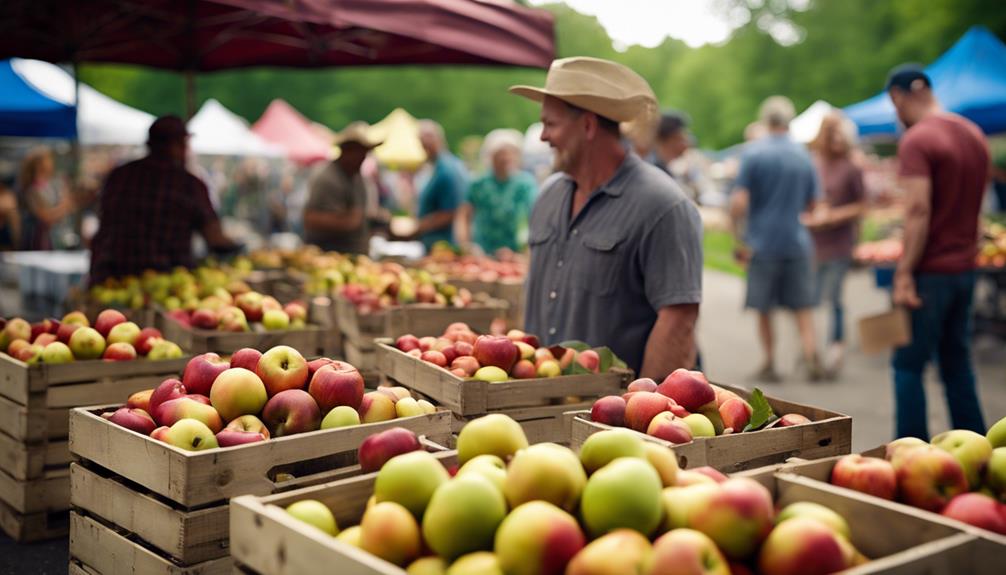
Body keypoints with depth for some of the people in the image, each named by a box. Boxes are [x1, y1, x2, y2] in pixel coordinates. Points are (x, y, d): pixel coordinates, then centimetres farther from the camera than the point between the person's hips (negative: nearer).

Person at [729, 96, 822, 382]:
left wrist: (738, 239, -5)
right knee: (802, 306, 8)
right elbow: (811, 203, 13)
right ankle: (811, 357, -6)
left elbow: (739, 202, -14)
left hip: (762, 242, -2)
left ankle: (769, 364, 16)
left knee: (764, 308, 10)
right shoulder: (804, 155, 5)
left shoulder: (753, 152, -7)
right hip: (797, 241, 3)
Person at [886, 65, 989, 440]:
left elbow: (918, 210, -21)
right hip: (965, 267, 8)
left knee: (909, 365, -1)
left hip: (930, 269, -8)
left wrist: (905, 273, -21)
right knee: (957, 361, 15)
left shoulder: (917, 140, -14)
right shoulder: (974, 134, 13)